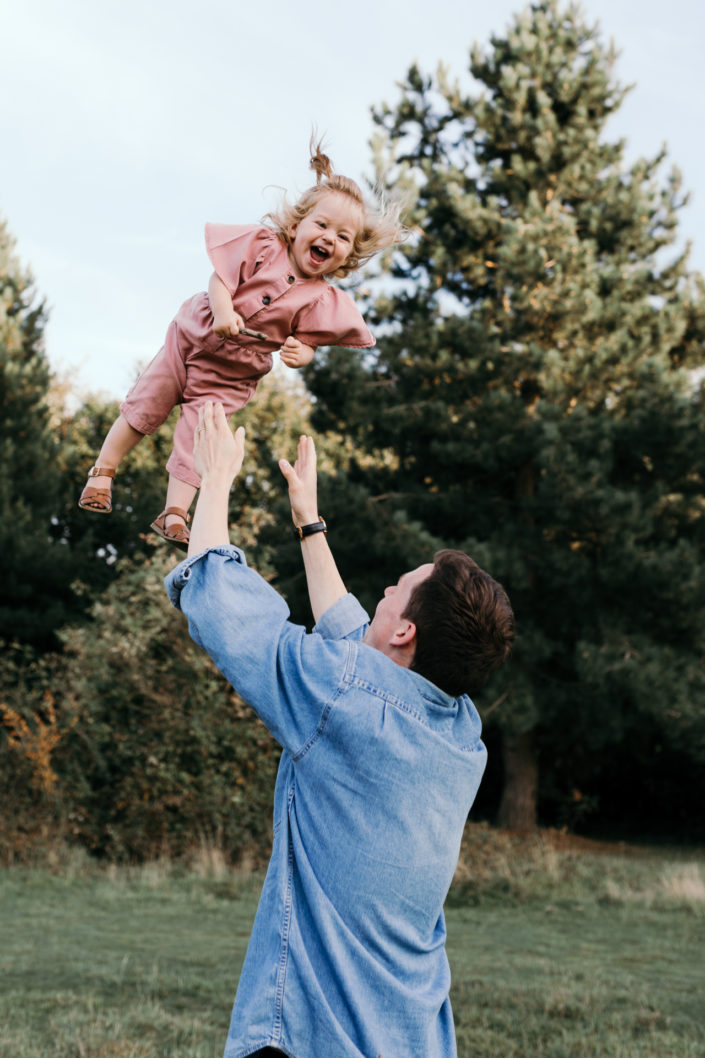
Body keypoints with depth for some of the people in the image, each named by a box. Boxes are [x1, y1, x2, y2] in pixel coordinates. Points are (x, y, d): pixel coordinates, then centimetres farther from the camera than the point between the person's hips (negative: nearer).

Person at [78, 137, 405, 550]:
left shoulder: (323, 300, -11)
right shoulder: (264, 245, -13)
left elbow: (308, 340, -6)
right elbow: (221, 275, -15)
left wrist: (301, 353, -29)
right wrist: (222, 309, -32)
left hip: (230, 377, 0)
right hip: (191, 341, 0)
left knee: (196, 441, -2)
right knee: (144, 408, 5)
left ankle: (175, 515, 8)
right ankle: (103, 472, 23)